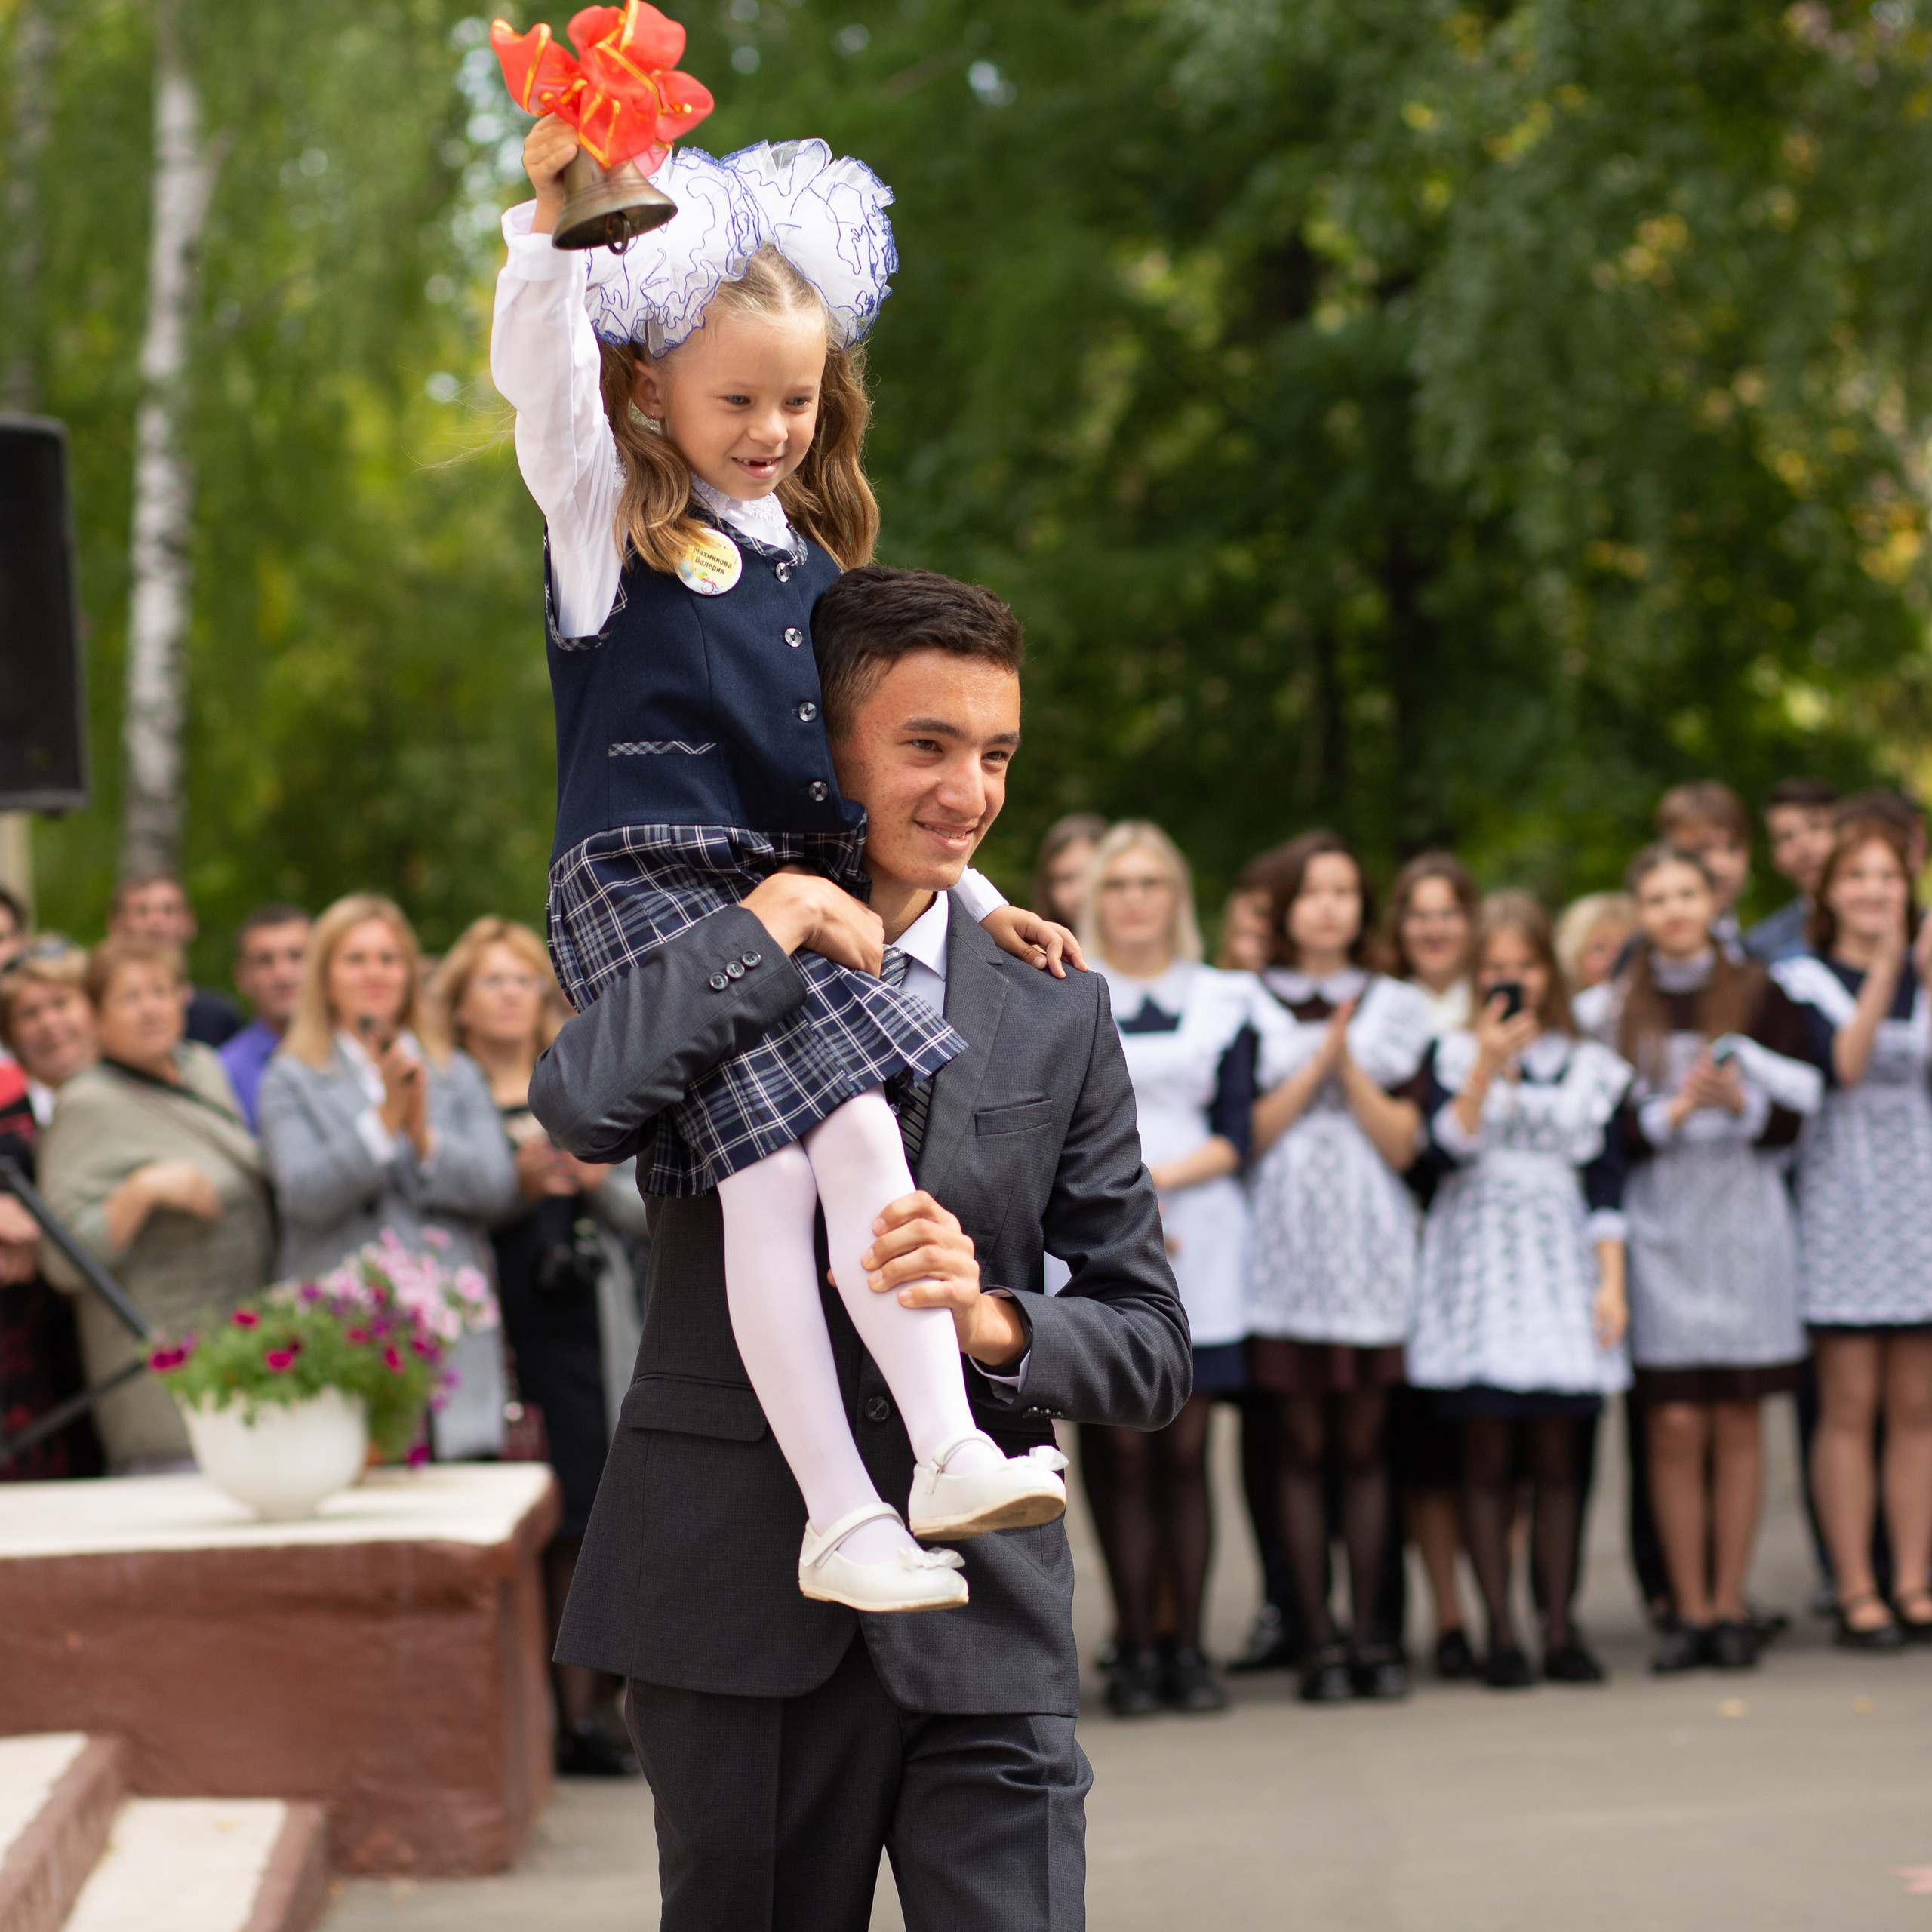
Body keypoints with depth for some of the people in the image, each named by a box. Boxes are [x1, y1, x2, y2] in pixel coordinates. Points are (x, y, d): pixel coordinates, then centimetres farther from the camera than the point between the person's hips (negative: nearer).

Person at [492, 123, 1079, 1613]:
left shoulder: (810, 553, 22)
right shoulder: (608, 514, 7)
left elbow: (861, 765, 28)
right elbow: (538, 372, -12)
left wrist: (972, 896, 24)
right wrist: (555, 215, -26)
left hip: (797, 893, 5)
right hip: (651, 888, -5)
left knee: (864, 1137, -17)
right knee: (778, 1163, -19)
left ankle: (946, 1453, -20)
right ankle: (840, 1516, -21)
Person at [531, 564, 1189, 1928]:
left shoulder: (1057, 1014, 9)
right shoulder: (706, 970, 4)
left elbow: (1154, 1351, 6)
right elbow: (579, 1103, -22)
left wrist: (993, 1323, -14)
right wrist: (770, 924, -12)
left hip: (982, 1626, 1)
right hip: (739, 1602, -1)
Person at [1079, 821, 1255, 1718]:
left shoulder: (1222, 1001, 12)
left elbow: (1236, 1137, 5)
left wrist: (1157, 1178, -11)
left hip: (1200, 1244, 1)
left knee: (1186, 1451, 0)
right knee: (1127, 1452, -4)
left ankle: (1188, 1651, 4)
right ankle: (1135, 1653, -1)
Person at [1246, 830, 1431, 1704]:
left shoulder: (1398, 1008, 11)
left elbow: (1401, 1142, 3)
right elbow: (1247, 1134, -1)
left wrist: (1349, 1065, -9)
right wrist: (1317, 1063, -8)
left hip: (1371, 1244, 1)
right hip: (1284, 1240, -1)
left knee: (1364, 1443, 2)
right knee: (1303, 1444, -2)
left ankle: (1368, 1634, 6)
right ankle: (1319, 1639, 1)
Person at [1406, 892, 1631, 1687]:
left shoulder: (1589, 1065, 11)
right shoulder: (1453, 1054, 6)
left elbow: (1605, 1180, 9)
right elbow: (1448, 1144, -10)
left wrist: (1611, 1283, 3)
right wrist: (1488, 1066, -16)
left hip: (1559, 1263, 1)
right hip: (1477, 1258, -1)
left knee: (1555, 1455, 0)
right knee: (1486, 1456, -3)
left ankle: (1559, 1625, 5)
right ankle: (1500, 1631, 0)